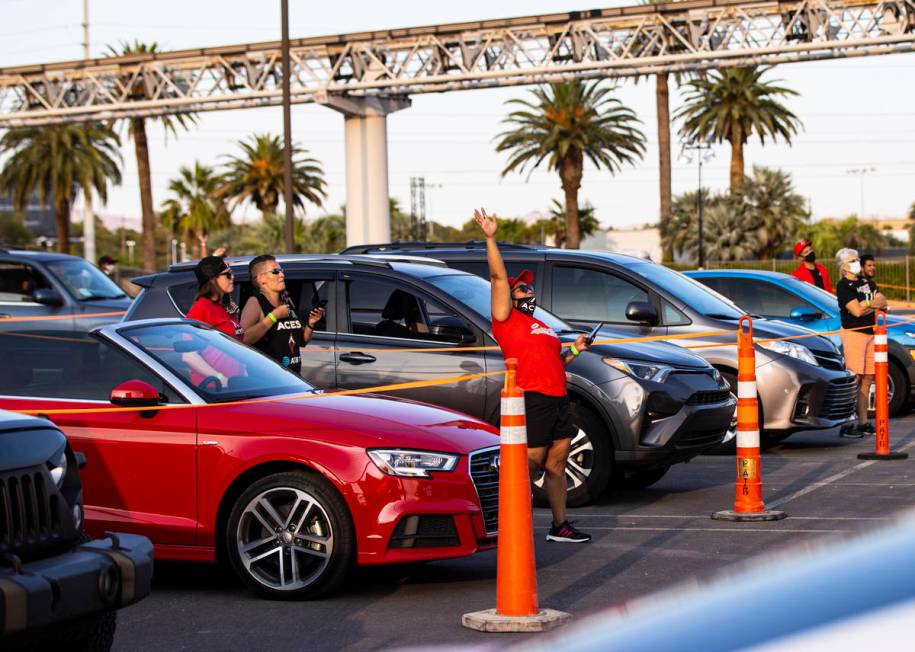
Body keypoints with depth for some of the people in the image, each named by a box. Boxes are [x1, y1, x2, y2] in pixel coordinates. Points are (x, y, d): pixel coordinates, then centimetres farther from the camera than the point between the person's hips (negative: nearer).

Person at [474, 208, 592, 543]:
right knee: (528, 467, -6)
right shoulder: (507, 319, 1)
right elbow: (498, 276, -7)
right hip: (531, 400, -8)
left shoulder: (543, 327, 25)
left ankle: (560, 526, 19)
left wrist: (574, 351, 17)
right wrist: (490, 238, -12)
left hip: (558, 400, 8)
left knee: (556, 467, 12)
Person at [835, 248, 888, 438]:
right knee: (854, 379, -12)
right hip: (853, 333, -8)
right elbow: (856, 311, -15)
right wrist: (873, 303, 1)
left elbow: (883, 302, 11)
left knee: (867, 379, 7)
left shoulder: (866, 283, 19)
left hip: (870, 333, 8)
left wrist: (866, 304, -7)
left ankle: (863, 423, 11)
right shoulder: (843, 286, -5)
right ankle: (847, 425, -12)